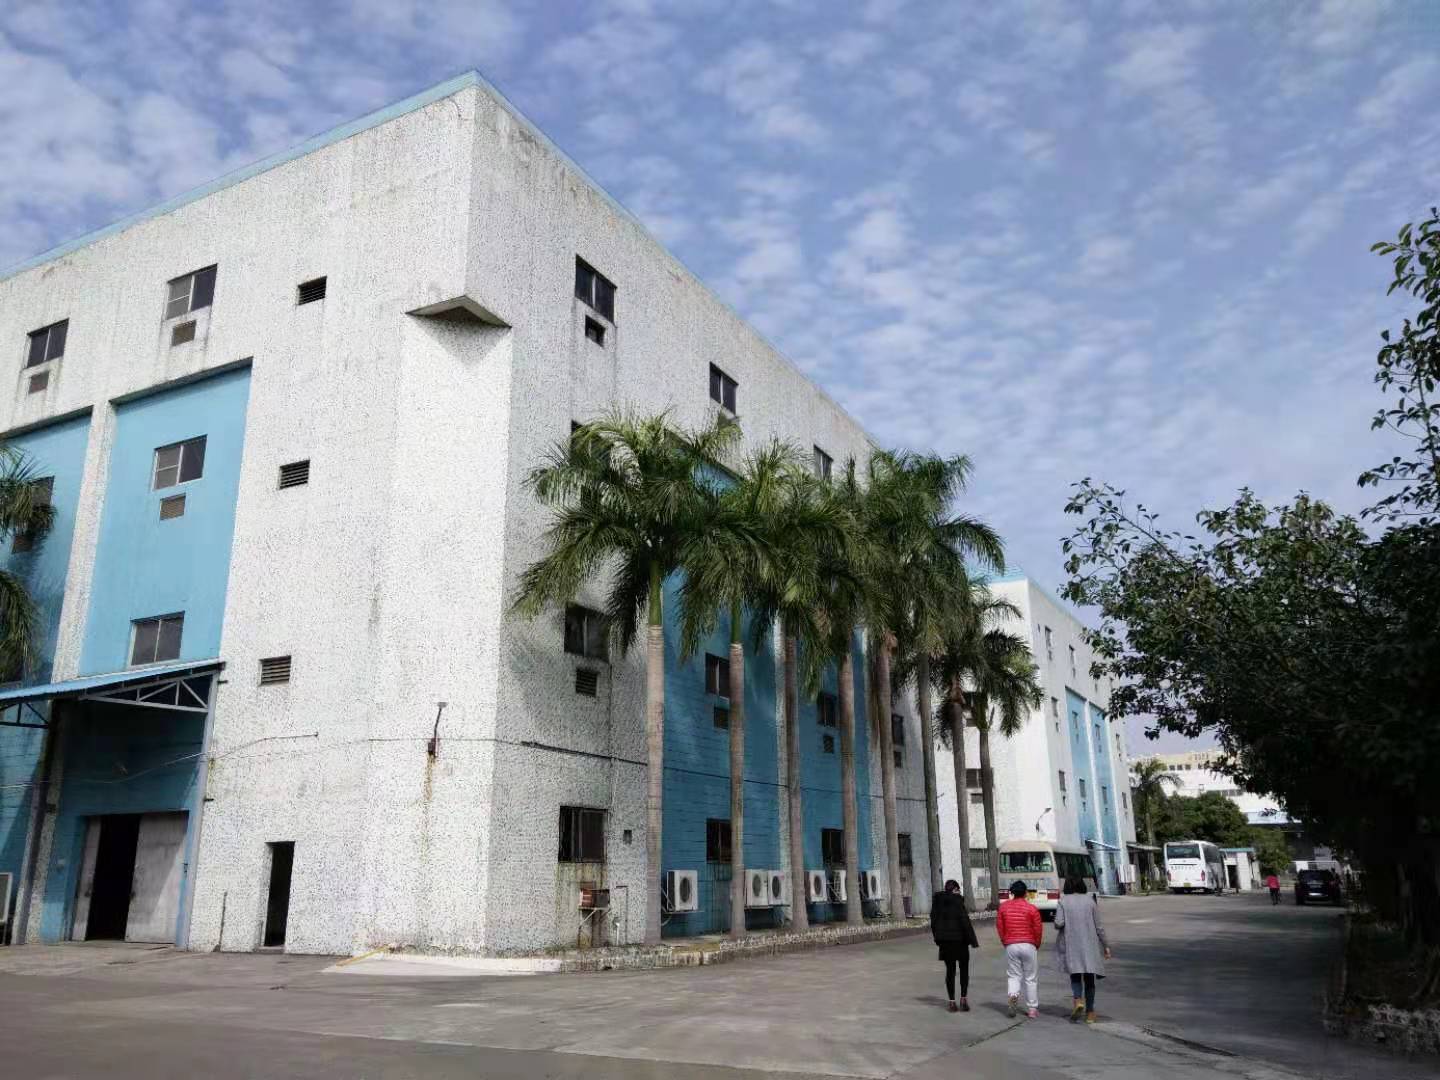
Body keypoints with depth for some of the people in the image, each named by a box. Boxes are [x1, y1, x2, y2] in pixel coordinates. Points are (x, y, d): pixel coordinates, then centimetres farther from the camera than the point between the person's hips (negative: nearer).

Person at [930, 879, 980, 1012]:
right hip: (959, 939, -4)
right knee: (964, 969, 11)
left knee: (950, 970, 10)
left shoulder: (937, 900, 4)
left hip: (944, 940, 4)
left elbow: (933, 920, 9)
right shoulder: (957, 900, -12)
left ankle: (952, 1002, 8)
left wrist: (938, 938, 18)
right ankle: (963, 999, 2)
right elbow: (964, 920, -15)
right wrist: (973, 940, -10)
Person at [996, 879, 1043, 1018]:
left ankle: (1013, 995, -18)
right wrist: (1037, 945, 12)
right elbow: (1037, 930, -5)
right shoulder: (1032, 908, -7)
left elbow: (999, 927, 4)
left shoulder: (1003, 907, 2)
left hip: (1011, 946, 2)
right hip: (1029, 946, -1)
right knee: (1031, 978, 9)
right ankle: (1032, 1009, 12)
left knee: (1013, 975, 10)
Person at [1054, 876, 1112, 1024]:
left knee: (1075, 976, 11)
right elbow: (1098, 927, 1)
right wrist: (1106, 946, 9)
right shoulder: (1090, 901, 1)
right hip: (1090, 945, 1)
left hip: (1072, 946, -1)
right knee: (1089, 978, 12)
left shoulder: (1063, 901, -2)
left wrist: (1057, 925, 10)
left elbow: (1059, 923, -13)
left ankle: (1078, 1001, -15)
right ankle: (1090, 1012, 14)